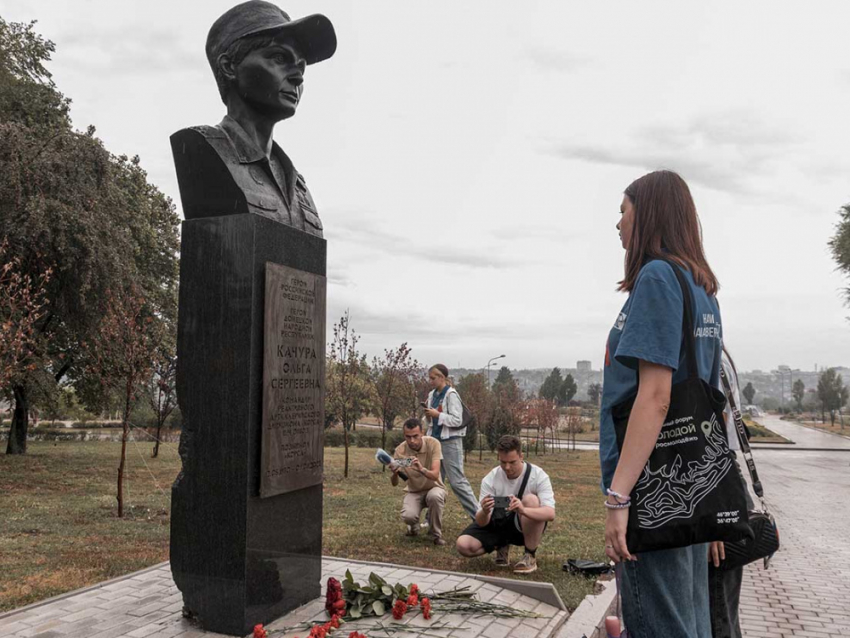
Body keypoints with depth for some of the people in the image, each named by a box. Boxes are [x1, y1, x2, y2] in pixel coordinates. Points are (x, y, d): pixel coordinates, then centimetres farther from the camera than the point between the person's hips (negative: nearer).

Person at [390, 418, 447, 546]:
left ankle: (436, 534, -11)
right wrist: (395, 473, -38)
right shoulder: (400, 450, -16)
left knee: (434, 497, -38)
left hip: (433, 488, -1)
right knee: (408, 516, -30)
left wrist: (421, 469, -52)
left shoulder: (433, 444, -21)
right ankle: (414, 527, 10)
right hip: (413, 491, 1)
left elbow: (435, 475, -30)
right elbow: (394, 483, -14)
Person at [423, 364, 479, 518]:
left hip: (451, 442, -7)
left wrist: (438, 414, -19)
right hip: (435, 439, 8)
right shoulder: (432, 395, 9)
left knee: (456, 481, -6)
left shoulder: (451, 395, -13)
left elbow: (457, 420, -18)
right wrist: (428, 414, -3)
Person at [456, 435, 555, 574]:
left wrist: (523, 510, -53)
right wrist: (484, 512, -43)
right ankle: (501, 546, 10)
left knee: (531, 500, -34)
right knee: (463, 545, -21)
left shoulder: (538, 475, -20)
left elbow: (550, 514, -33)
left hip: (525, 527, -2)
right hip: (498, 524, 3)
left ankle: (530, 556, -16)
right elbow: (481, 522, -17)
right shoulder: (490, 479, -15)